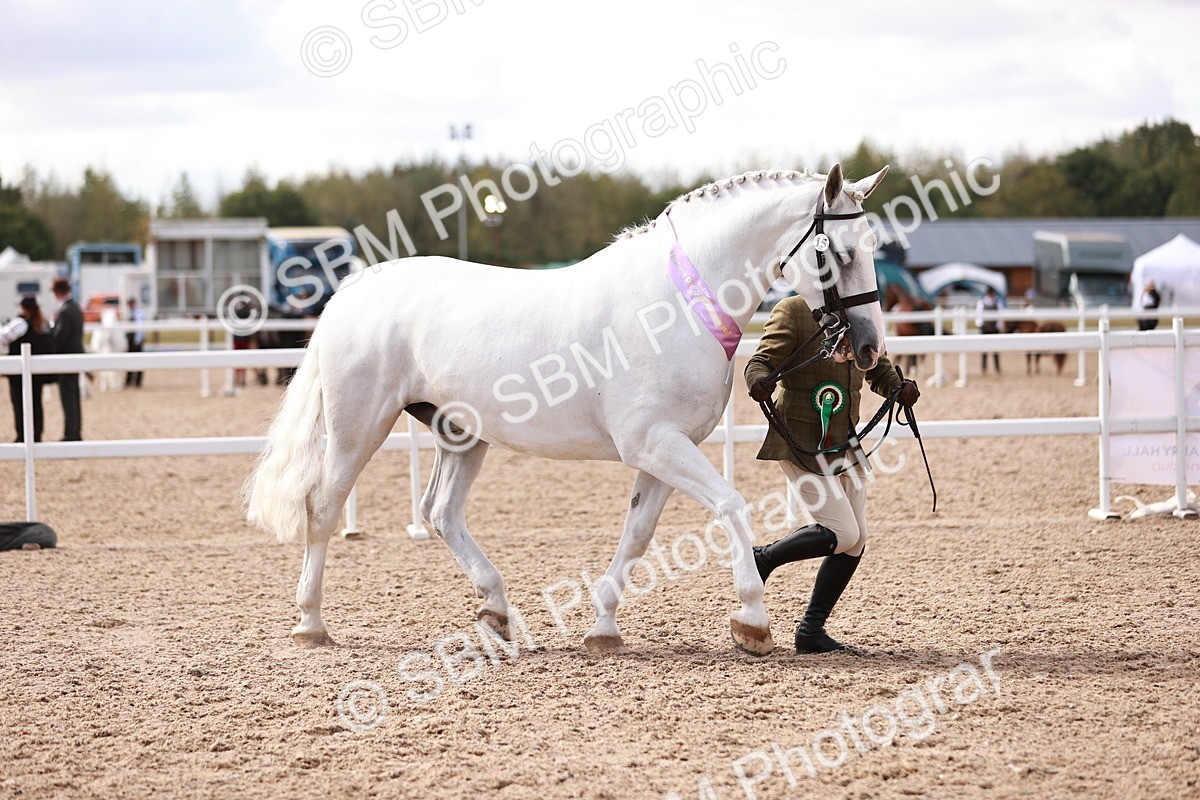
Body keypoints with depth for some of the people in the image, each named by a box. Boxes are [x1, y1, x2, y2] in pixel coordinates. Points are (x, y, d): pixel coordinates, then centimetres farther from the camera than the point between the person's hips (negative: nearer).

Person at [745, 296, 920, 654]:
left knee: (855, 542, 3)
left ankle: (811, 630, 13)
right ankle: (762, 559, 6)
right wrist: (758, 381, -40)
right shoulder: (793, 312, -11)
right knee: (843, 534, -16)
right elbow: (760, 361, -16)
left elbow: (880, 371, 18)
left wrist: (900, 388, -5)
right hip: (801, 445, -8)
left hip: (845, 444, 8)